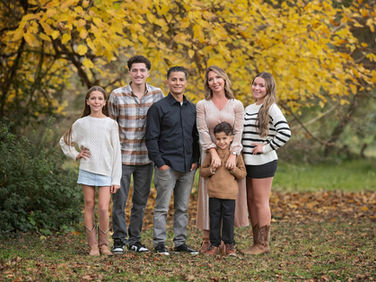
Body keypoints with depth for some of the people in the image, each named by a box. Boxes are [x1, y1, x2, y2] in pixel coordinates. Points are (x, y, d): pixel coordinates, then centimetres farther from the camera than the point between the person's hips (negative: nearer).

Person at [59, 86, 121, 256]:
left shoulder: (111, 124, 3)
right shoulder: (81, 123, 5)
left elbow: (116, 152, 3)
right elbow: (64, 141, 19)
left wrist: (116, 179, -1)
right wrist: (75, 155, 2)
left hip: (106, 172, -1)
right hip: (87, 170, 1)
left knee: (103, 209, -9)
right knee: (89, 206, 3)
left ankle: (104, 244, 7)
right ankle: (93, 245, 9)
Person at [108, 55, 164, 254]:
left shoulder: (157, 94, 1)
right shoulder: (117, 96, -6)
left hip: (146, 157, 3)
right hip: (122, 157, -3)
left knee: (141, 201, 9)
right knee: (120, 200, 0)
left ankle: (135, 240, 20)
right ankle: (119, 240, 10)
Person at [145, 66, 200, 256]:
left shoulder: (192, 109, 12)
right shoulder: (158, 108, -4)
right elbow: (151, 138, -6)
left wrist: (195, 160, 6)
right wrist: (159, 162, -12)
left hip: (188, 167, 5)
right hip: (167, 166, -5)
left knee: (183, 208, 10)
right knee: (162, 207, -2)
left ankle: (181, 243, 17)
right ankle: (159, 243, 4)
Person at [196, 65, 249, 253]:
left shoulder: (236, 105, 5)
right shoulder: (202, 105, 3)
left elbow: (238, 133, -3)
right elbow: (202, 132, -6)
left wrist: (233, 154, -17)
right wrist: (214, 153, -19)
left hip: (231, 155, 1)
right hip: (211, 155, -1)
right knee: (209, 196, -1)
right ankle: (207, 240, 4)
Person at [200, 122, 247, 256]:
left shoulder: (236, 154, 2)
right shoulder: (211, 153, 4)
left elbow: (243, 173, 6)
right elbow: (202, 171, 9)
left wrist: (234, 169, -12)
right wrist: (210, 170, -10)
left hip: (230, 194, -1)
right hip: (214, 193, 1)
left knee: (228, 218, 3)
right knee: (214, 219, 6)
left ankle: (229, 244, 16)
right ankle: (214, 244, 15)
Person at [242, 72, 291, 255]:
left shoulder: (271, 108, -9)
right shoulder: (249, 109, 15)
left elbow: (285, 133, -20)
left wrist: (267, 147, -15)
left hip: (263, 162, -8)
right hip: (248, 162, 8)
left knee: (260, 202, -3)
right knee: (251, 202, 10)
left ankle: (263, 244, 4)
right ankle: (256, 243, 17)